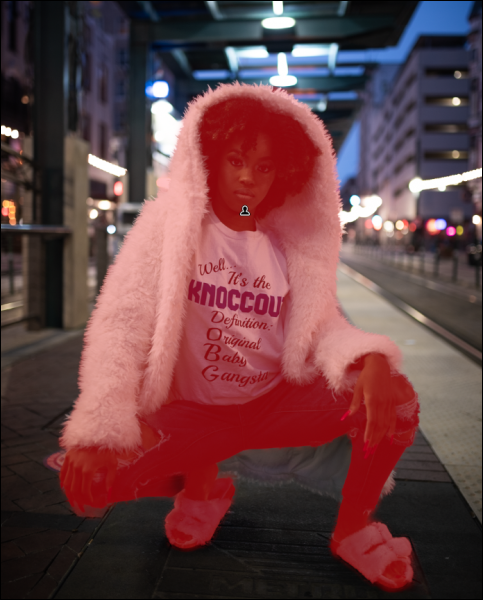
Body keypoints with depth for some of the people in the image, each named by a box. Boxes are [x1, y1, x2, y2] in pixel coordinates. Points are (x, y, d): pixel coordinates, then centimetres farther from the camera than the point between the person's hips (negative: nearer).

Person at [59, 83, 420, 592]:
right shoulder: (168, 223, -8)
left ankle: (353, 528, 6)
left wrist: (372, 360, -27)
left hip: (275, 403, 2)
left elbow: (323, 326, -3)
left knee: (397, 398, -20)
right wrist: (101, 429, -31)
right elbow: (121, 322, -17)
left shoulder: (291, 243, 2)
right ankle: (202, 483, 6)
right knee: (90, 473, -27)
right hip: (190, 412, -1)